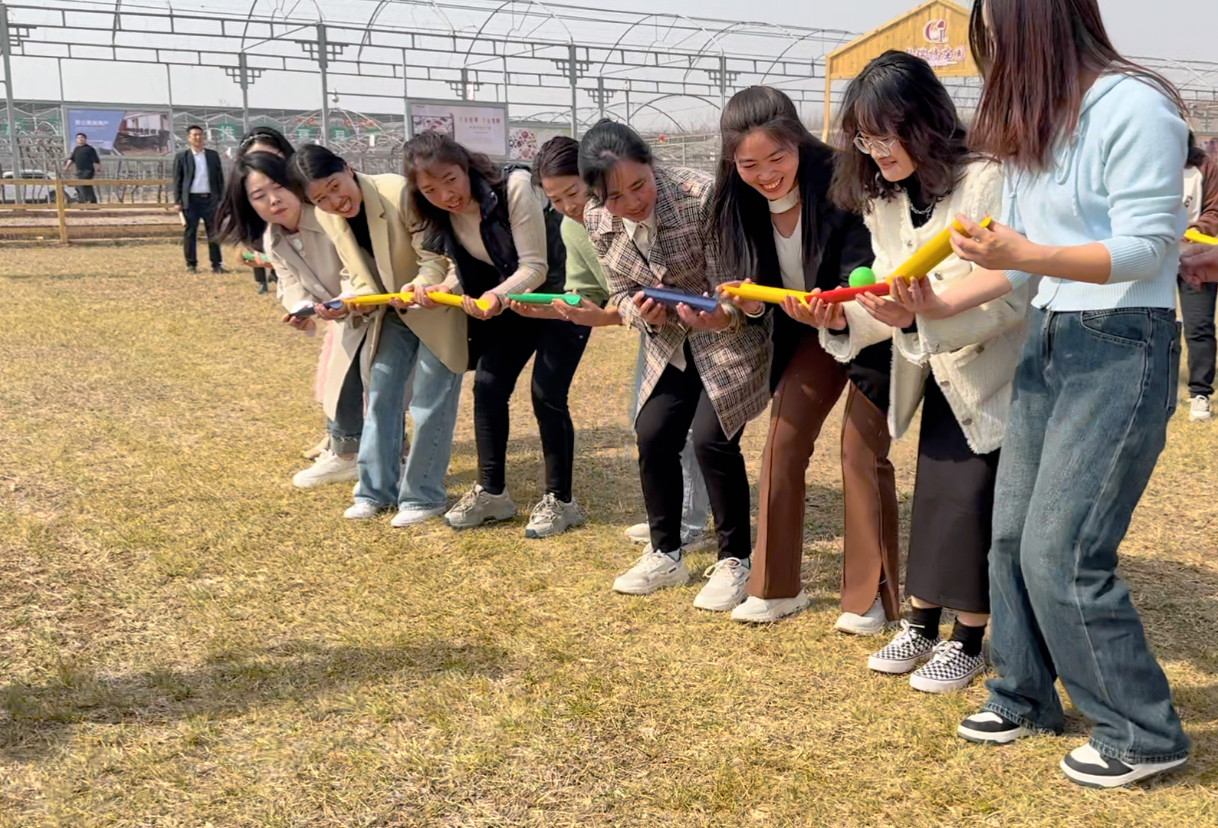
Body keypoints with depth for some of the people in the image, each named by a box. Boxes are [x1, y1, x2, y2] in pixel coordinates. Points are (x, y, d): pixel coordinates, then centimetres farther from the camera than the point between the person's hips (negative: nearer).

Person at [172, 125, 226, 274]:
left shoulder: (213, 155, 10)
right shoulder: (181, 157, 3)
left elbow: (219, 178, 11)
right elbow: (177, 180, 2)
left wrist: (221, 199, 5)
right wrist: (177, 201, -5)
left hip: (210, 199, 2)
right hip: (191, 200, -2)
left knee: (214, 232, 2)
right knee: (190, 233, 2)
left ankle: (217, 264, 7)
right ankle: (191, 264, 9)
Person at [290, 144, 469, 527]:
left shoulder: (399, 192, -27)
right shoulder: (325, 217, -8)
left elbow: (434, 261, -20)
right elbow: (360, 277, 0)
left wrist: (416, 289, -38)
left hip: (435, 305, -6)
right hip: (391, 312, 6)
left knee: (429, 402, -3)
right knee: (380, 394, 8)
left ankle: (423, 496, 9)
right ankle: (377, 489, 20)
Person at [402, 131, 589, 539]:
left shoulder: (513, 188, -28)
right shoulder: (439, 217, -8)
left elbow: (535, 267, -27)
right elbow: (461, 270, 1)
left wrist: (498, 296, -43)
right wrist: (441, 288, -21)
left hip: (562, 292, -6)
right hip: (508, 299, 6)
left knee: (547, 395, -11)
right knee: (487, 386, -1)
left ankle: (560, 501, 4)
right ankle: (491, 492, 15)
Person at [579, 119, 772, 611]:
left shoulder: (701, 196, -28)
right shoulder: (597, 222, -10)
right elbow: (622, 293, 2)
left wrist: (722, 315, -43)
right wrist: (640, 311, -21)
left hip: (732, 334, -6)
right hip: (671, 344, 6)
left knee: (712, 438, -15)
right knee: (653, 437, 1)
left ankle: (735, 560, 5)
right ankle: (666, 555, 21)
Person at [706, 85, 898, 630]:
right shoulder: (741, 203, -11)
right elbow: (755, 285, -4)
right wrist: (748, 300, -26)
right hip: (809, 334, 6)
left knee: (861, 449, -8)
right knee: (781, 444, 0)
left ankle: (870, 595, 6)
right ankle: (775, 586, 11)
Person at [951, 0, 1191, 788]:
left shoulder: (1134, 106, -13)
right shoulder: (1037, 124, 13)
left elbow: (1146, 248, -18)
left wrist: (1024, 255, -28)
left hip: (1122, 348, -8)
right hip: (1048, 340, 8)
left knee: (1062, 551, -8)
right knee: (1013, 533, 9)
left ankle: (1143, 733, 10)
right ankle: (1026, 696, 26)